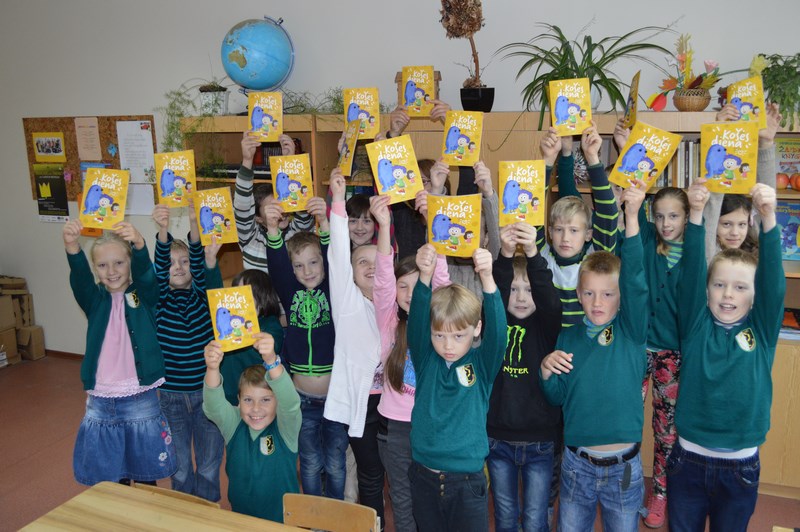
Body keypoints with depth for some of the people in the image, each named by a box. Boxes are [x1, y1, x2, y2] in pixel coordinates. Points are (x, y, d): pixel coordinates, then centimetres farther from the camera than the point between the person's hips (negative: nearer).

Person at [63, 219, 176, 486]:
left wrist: (139, 243, -46)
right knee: (110, 482, 14)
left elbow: (145, 272, -24)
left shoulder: (144, 295, -3)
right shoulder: (95, 300, 2)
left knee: (145, 478, 11)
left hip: (141, 402, -2)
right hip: (100, 404, 2)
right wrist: (71, 246, -41)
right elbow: (79, 277, -18)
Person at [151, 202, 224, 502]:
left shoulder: (203, 294, -2)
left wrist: (193, 224, -37)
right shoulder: (159, 298, -3)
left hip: (208, 393, 0)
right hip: (170, 396, 0)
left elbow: (199, 263, -19)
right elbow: (158, 266, -21)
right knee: (180, 468, 13)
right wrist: (163, 231, -40)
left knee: (209, 466, 11)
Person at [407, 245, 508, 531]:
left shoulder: (482, 363, -7)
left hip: (467, 481, -2)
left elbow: (498, 330, -25)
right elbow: (416, 320, -21)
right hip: (424, 478, 2)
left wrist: (487, 278, -41)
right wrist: (424, 277, -39)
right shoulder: (425, 359, -4)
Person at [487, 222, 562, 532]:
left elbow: (549, 299, -24)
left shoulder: (546, 326, -5)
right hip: (498, 438, 1)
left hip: (540, 440, -1)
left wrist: (532, 254, -39)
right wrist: (505, 256, -38)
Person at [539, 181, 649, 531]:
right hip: (577, 464, 2)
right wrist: (546, 372, -17)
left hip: (623, 466, -2)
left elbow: (634, 279, -22)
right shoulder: (568, 337, 0)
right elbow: (557, 397, 5)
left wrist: (632, 217, -33)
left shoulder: (631, 331, -6)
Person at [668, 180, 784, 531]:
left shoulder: (762, 330, -3)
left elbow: (773, 280, -17)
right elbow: (693, 270, -15)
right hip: (688, 460, 0)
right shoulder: (697, 326, -5)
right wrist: (696, 214, -28)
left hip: (741, 466, 0)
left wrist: (768, 218, -31)